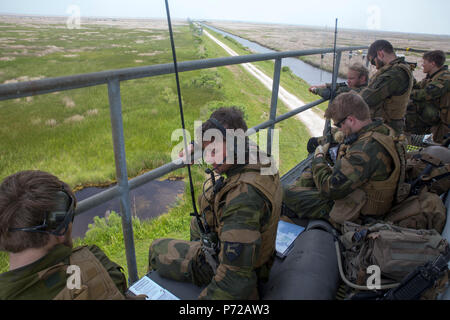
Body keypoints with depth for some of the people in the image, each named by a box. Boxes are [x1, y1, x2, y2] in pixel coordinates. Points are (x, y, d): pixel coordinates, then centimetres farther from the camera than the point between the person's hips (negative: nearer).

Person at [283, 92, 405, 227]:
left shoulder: (366, 150, -36)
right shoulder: (382, 129, -3)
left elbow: (330, 189, -32)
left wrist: (319, 158, -16)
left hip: (356, 214, -10)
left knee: (289, 194, -7)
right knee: (308, 175, 21)